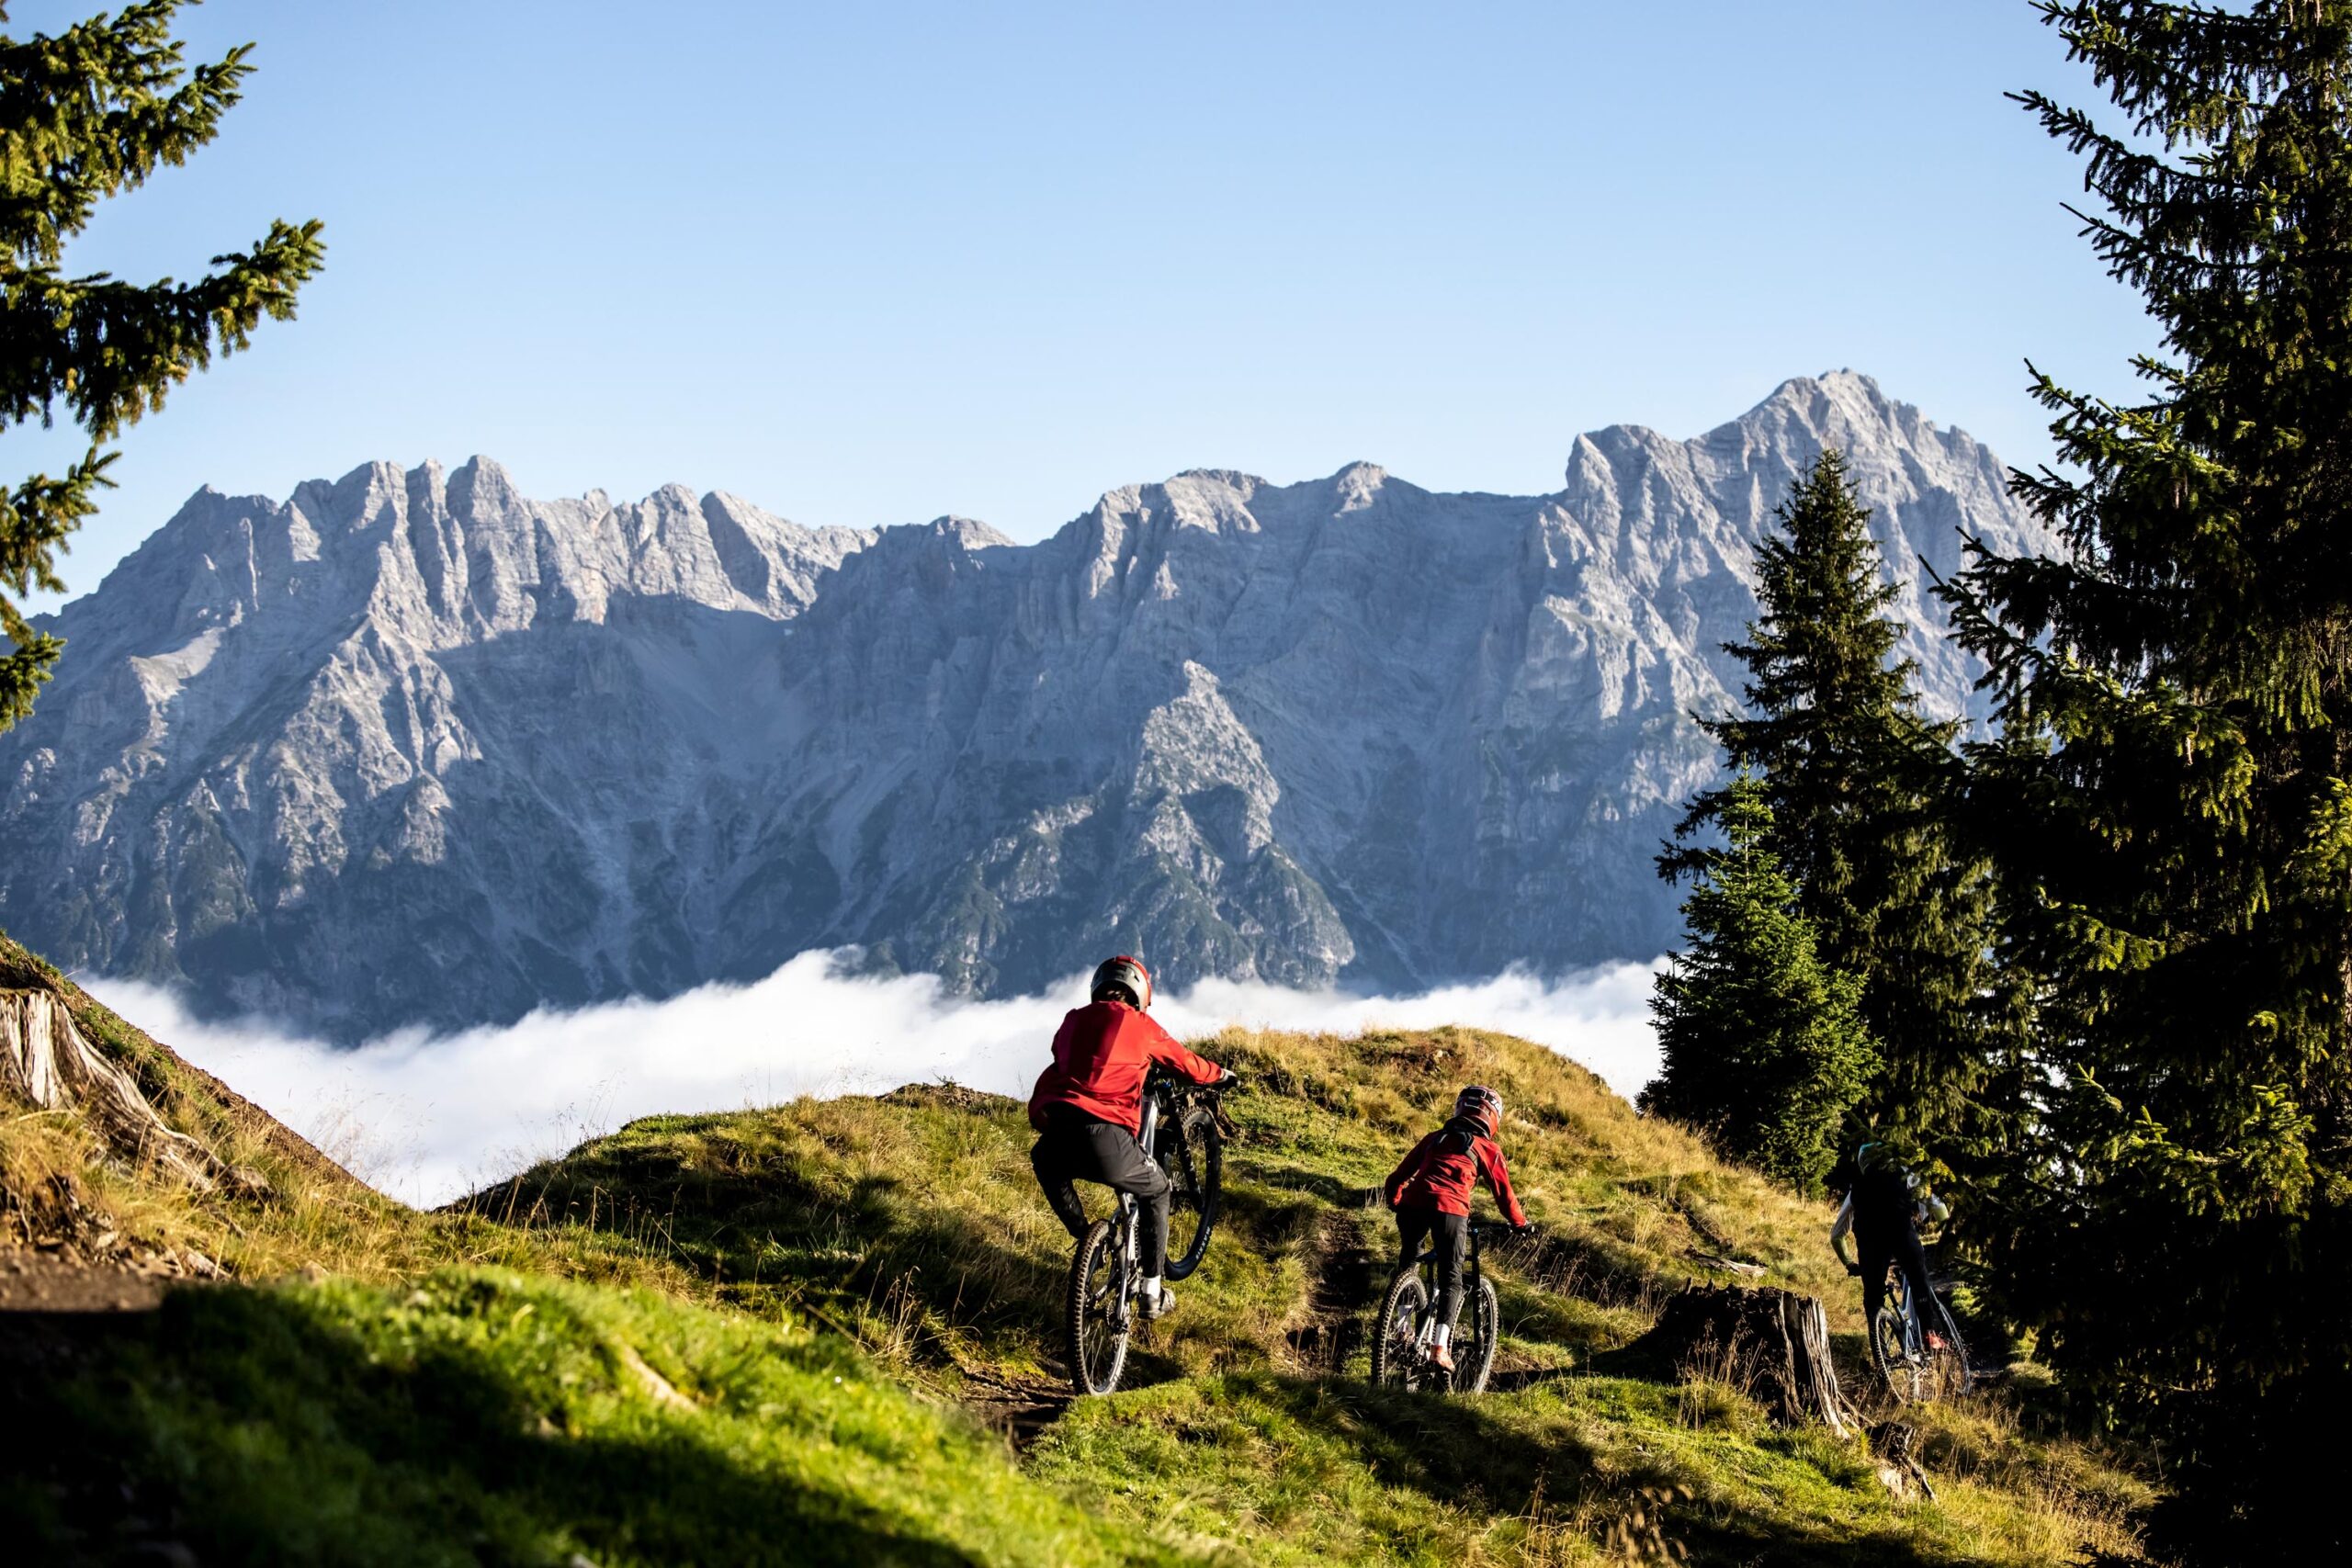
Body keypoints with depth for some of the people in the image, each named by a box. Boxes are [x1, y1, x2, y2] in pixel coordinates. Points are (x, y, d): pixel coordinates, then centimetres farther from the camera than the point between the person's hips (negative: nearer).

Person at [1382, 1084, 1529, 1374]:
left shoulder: (1434, 1138, 27)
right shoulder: (1487, 1148, 17)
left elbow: (1399, 1174, 27)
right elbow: (1503, 1192, 20)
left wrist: (1394, 1201, 45)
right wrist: (1520, 1223, 36)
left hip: (1413, 1203, 3)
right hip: (1450, 1209, -3)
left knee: (1409, 1262, 27)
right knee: (1451, 1279, 4)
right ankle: (1440, 1347, -11)